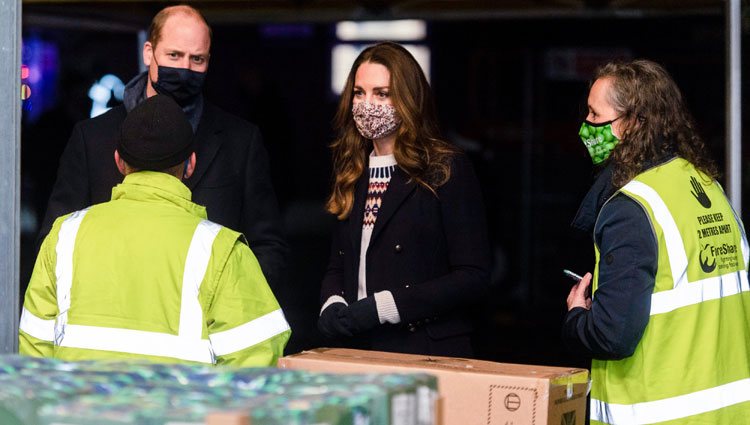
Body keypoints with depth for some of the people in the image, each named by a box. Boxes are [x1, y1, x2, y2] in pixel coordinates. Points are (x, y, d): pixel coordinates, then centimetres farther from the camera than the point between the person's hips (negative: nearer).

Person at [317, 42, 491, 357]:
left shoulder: (447, 169, -7)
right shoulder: (352, 172, 13)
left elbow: (474, 277, -13)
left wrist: (381, 307, -18)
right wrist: (332, 304, -5)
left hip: (428, 354, -5)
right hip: (357, 351, 5)